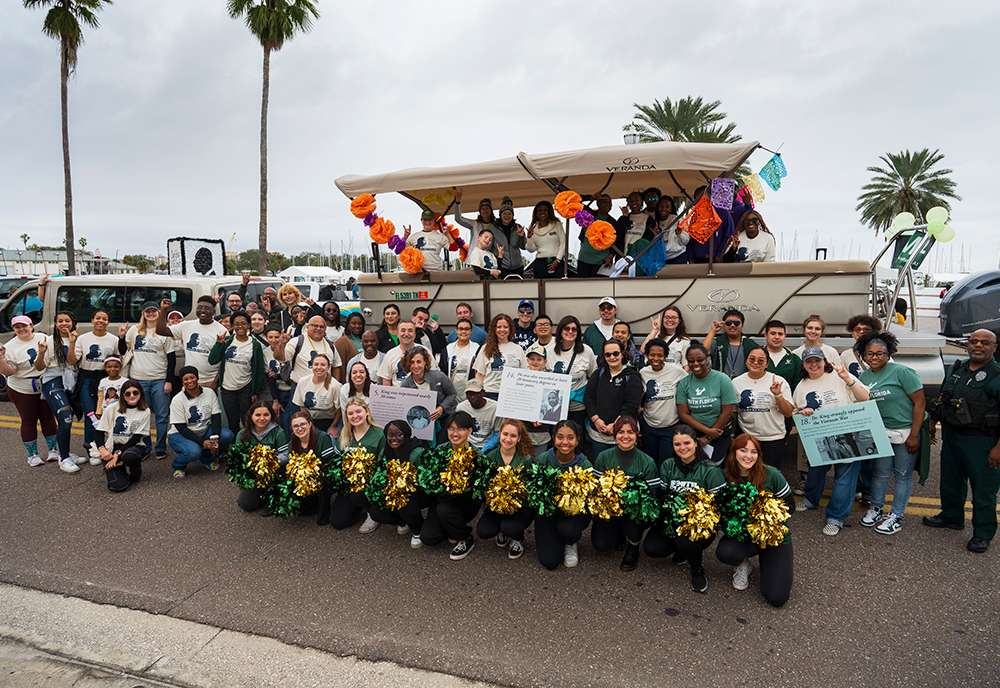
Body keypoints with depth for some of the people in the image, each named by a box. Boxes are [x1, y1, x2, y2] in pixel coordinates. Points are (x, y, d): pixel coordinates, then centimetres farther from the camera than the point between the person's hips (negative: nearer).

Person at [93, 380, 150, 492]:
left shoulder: (145, 411, -2)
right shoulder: (112, 409, -1)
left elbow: (137, 437, -7)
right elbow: (98, 432, 2)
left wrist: (117, 454, -18)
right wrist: (102, 449, -17)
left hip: (132, 446, 0)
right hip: (112, 447, 0)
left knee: (129, 456, -40)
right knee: (118, 486, -21)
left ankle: (136, 474, -4)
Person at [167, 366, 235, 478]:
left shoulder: (209, 393, -4)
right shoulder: (177, 400, -14)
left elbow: (216, 417, -7)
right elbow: (181, 428, -17)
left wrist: (214, 438, -25)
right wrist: (202, 442, -29)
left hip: (204, 431, 4)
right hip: (180, 434, -4)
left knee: (228, 435, -22)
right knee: (194, 451, -36)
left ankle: (206, 460, 5)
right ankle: (178, 466, 2)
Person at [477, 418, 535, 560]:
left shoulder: (526, 459, -12)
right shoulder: (491, 457, -2)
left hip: (521, 506, -3)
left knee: (509, 527, -30)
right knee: (483, 531, -19)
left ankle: (518, 540, 9)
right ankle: (501, 531, 18)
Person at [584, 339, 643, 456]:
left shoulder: (632, 377, -3)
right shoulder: (600, 373, 9)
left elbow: (632, 405, -11)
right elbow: (588, 397, 4)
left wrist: (615, 425, -17)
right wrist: (596, 419, -9)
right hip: (597, 433, 4)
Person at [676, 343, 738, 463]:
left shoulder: (722, 380, -6)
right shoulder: (684, 383, 0)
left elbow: (727, 413, -7)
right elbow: (683, 414, -3)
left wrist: (708, 437, -6)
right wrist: (708, 431, -12)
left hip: (719, 433, -1)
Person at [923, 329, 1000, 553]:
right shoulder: (955, 369, 9)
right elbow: (942, 398, 20)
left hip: (982, 442, -6)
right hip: (951, 434, 6)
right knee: (950, 480, 19)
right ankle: (952, 516, 38)